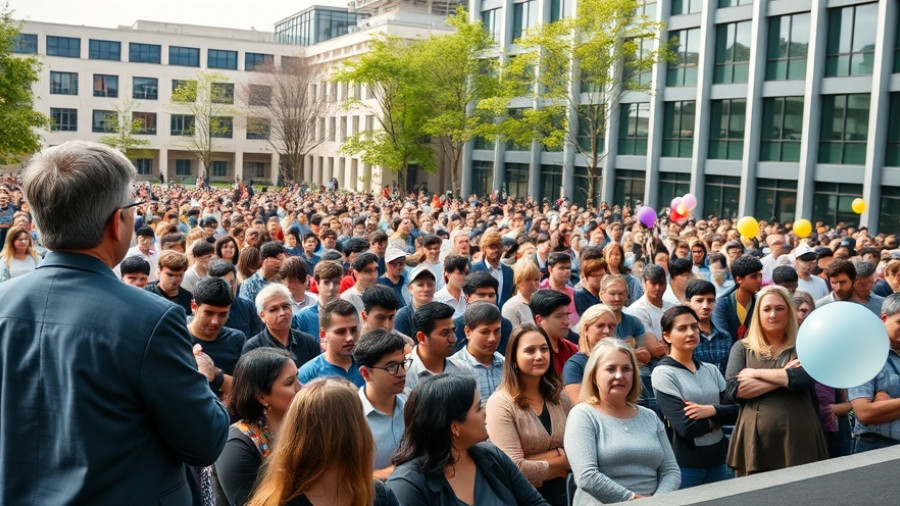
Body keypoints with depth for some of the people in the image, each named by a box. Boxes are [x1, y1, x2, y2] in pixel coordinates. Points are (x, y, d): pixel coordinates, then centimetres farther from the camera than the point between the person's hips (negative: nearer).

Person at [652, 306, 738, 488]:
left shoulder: (711, 370, 9)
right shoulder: (663, 373, -11)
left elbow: (734, 412, 0)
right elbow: (686, 427, -18)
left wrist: (711, 410, -18)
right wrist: (717, 420, -3)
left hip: (717, 459, 6)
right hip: (684, 462, -6)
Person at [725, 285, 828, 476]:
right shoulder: (742, 348, 9)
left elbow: (804, 379, -12)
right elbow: (734, 389, -7)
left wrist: (756, 373, -5)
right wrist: (784, 377, -8)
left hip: (798, 440, 0)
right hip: (754, 441, 0)